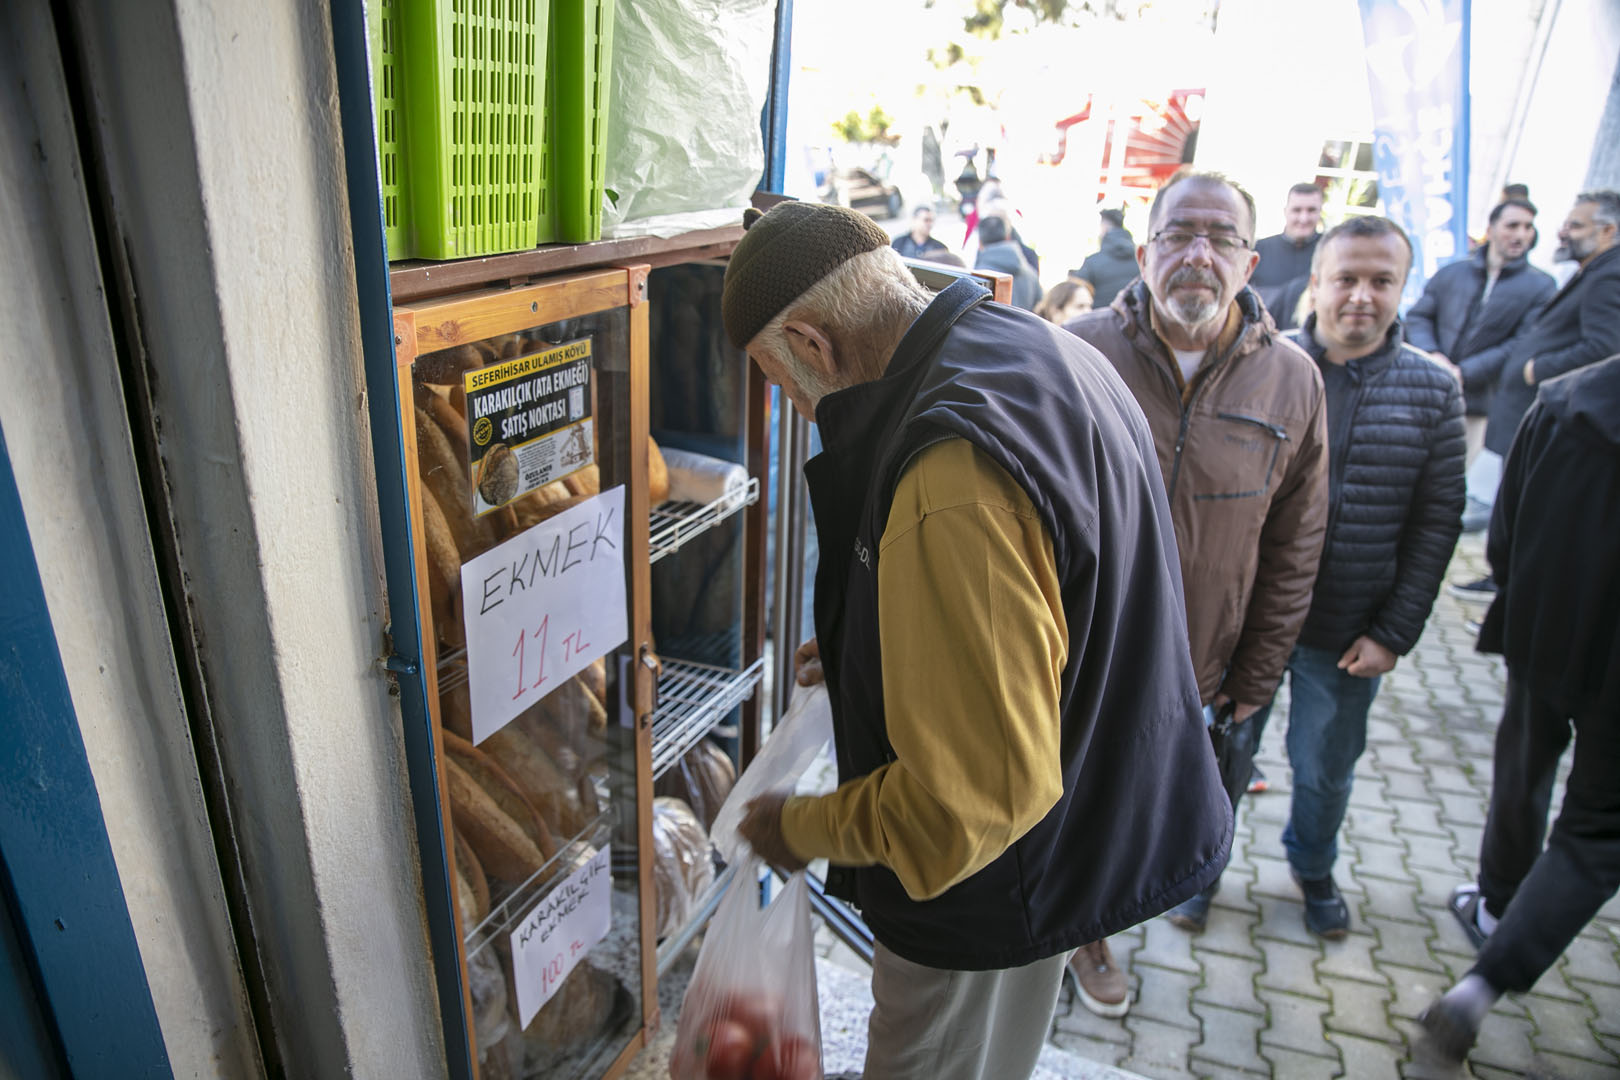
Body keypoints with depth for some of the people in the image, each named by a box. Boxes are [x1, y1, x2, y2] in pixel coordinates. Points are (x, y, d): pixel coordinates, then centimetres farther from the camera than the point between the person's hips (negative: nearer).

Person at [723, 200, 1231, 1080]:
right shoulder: (1044, 349, -3)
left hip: (994, 888, -9)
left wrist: (805, 828, -16)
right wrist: (865, 644, 11)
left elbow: (980, 791, -33)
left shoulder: (951, 482, -37)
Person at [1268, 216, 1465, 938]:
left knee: (1325, 770, 18)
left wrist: (1396, 632, -5)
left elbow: (1437, 522, 0)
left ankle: (1313, 865, 48)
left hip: (1347, 634, 1)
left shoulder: (1433, 391, -2)